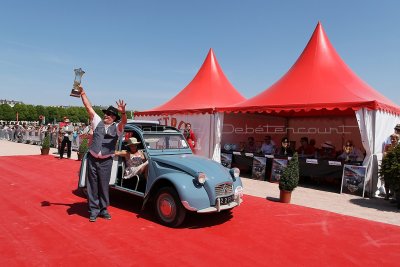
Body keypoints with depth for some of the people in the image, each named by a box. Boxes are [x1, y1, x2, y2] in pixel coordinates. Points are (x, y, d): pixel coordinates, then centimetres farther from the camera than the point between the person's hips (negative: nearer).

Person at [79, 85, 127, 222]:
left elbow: (124, 121, -21)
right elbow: (88, 107, 5)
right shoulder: (98, 122, 6)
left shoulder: (117, 127, 0)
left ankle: (103, 209, 21)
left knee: (104, 185, 7)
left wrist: (123, 112, -41)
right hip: (92, 158, 2)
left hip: (106, 161, -1)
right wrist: (82, 92, 1)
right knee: (92, 185, 6)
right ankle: (93, 210, 16)